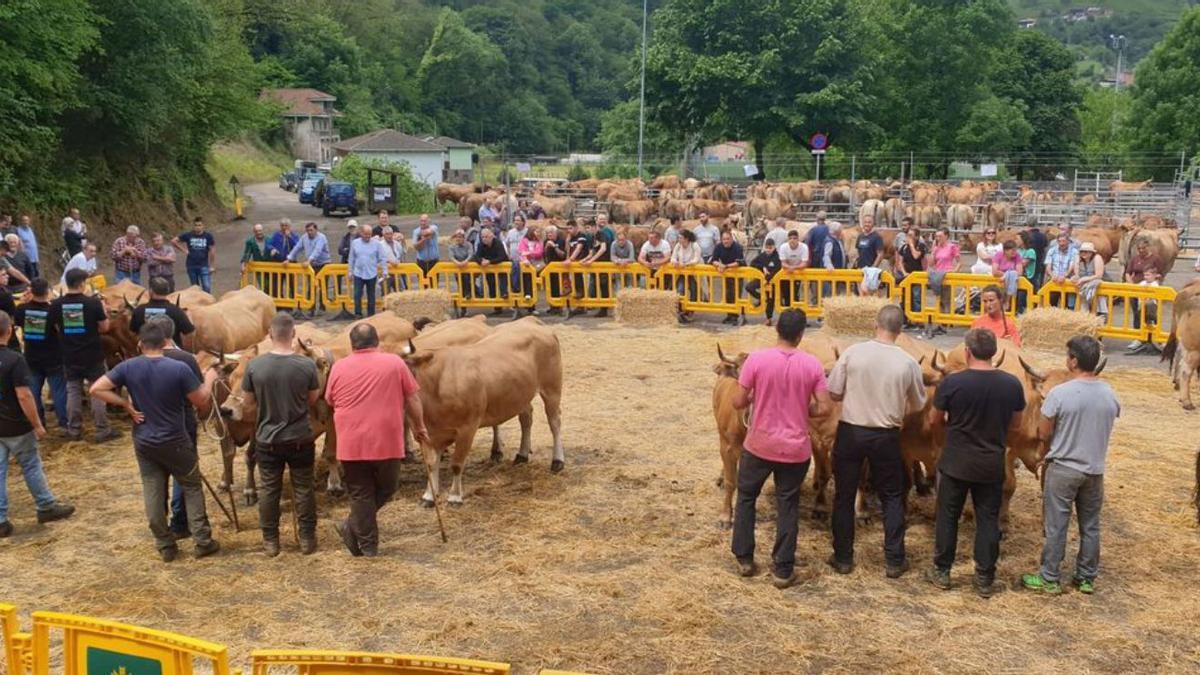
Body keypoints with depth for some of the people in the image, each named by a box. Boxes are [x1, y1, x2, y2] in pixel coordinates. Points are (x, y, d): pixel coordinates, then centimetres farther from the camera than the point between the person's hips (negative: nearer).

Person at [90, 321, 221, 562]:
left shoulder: (128, 367, -8)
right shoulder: (179, 369, -16)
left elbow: (96, 389, -9)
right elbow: (201, 401, -8)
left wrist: (125, 404, -3)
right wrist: (209, 379, 10)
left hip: (143, 443, 3)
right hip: (175, 442, -3)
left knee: (153, 493, 11)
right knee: (192, 488, 12)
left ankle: (165, 546, 17)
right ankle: (203, 541, 12)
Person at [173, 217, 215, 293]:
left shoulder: (208, 236, -3)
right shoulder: (188, 235, 0)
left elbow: (212, 251, -2)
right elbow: (173, 241, 9)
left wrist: (213, 266, -5)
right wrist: (183, 250, 2)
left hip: (204, 266, -2)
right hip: (191, 266, 2)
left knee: (207, 287, -11)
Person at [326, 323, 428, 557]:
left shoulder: (339, 367, 1)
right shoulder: (395, 363, -3)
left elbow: (331, 401, 14)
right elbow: (413, 400, 2)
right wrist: (419, 427, 16)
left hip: (351, 444, 1)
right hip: (387, 442, -1)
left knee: (360, 495, 12)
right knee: (386, 489, 19)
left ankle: (368, 545, 15)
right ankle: (353, 527, 10)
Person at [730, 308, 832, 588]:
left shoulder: (756, 359, -12)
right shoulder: (812, 364, -7)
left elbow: (738, 402, -8)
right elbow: (825, 408, -8)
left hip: (759, 445, -1)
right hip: (795, 449, 1)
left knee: (746, 498, 20)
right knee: (788, 506, 13)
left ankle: (744, 559, 27)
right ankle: (783, 570, 17)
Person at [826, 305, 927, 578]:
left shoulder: (852, 353, -9)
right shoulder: (908, 363, -7)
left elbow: (834, 393, -4)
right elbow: (917, 406, 6)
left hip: (850, 432, 0)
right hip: (886, 436, 0)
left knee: (844, 496, 13)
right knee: (892, 497, 16)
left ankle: (843, 558, 19)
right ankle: (895, 560, 18)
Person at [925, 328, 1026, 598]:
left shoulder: (952, 382, -15)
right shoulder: (1012, 384, -7)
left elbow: (934, 420, -2)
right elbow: (1015, 423, 7)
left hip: (955, 463, -2)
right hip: (992, 466, 2)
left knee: (947, 517, 12)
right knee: (988, 520, 12)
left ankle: (941, 572, 21)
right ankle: (985, 580, 16)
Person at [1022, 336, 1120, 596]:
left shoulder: (1059, 394, -18)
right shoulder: (1111, 394, -3)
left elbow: (1043, 433, -9)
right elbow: (1106, 428, 12)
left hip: (1062, 469, -4)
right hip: (1095, 470, 4)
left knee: (1055, 527, 5)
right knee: (1090, 526, 15)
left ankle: (1049, 579, 13)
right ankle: (1087, 578, 25)